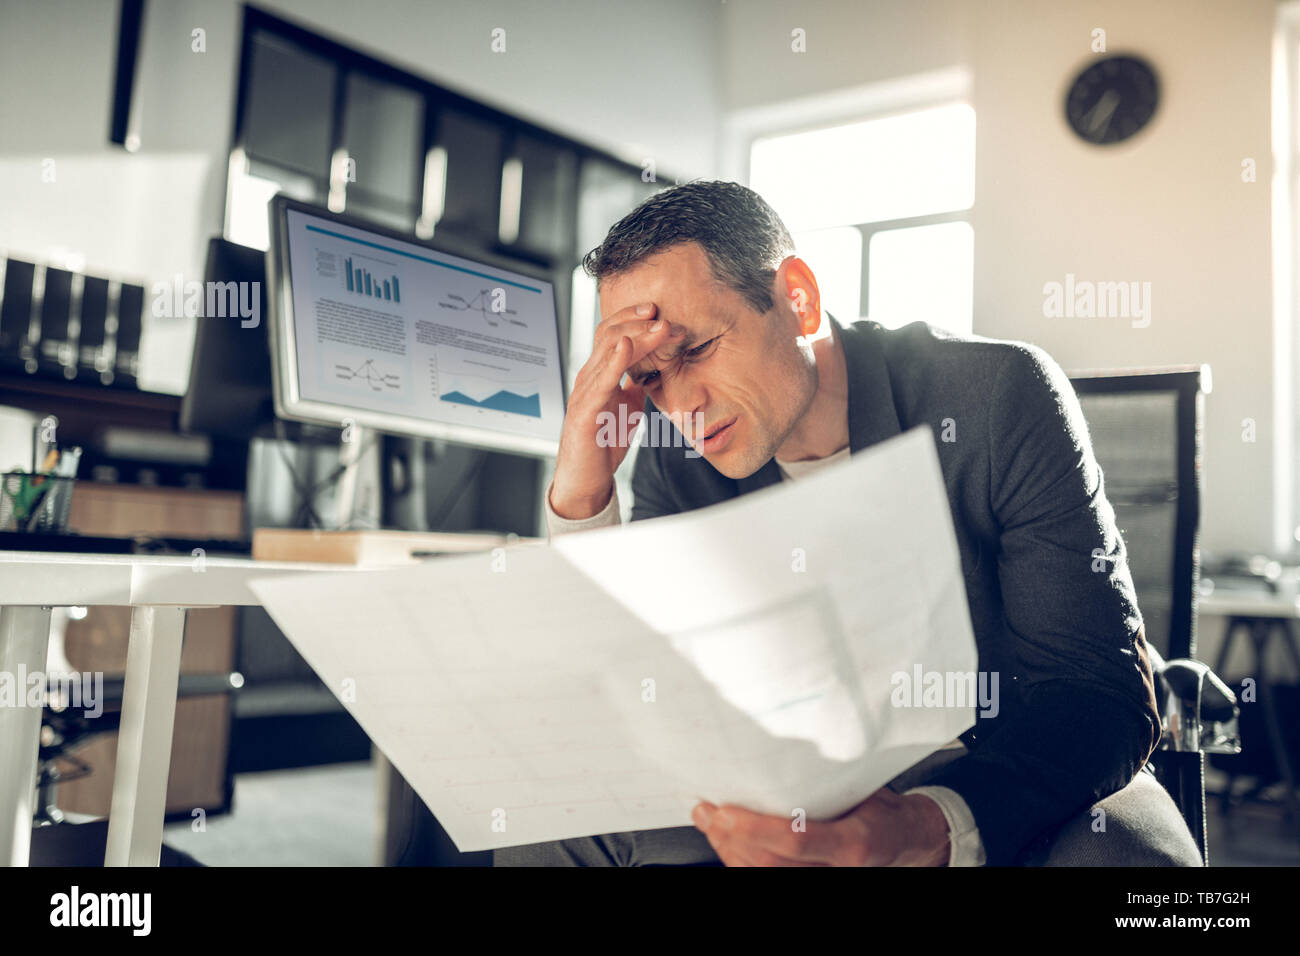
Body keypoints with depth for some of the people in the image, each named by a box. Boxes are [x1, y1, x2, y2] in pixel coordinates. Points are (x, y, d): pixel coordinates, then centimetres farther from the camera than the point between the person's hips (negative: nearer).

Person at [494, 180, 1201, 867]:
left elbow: (1102, 696, -21)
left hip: (998, 765, -2)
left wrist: (924, 831, -41)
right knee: (547, 834, -16)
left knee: (1118, 845, -35)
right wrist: (580, 497, -24)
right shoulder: (679, 453, -7)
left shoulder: (999, 397, -18)